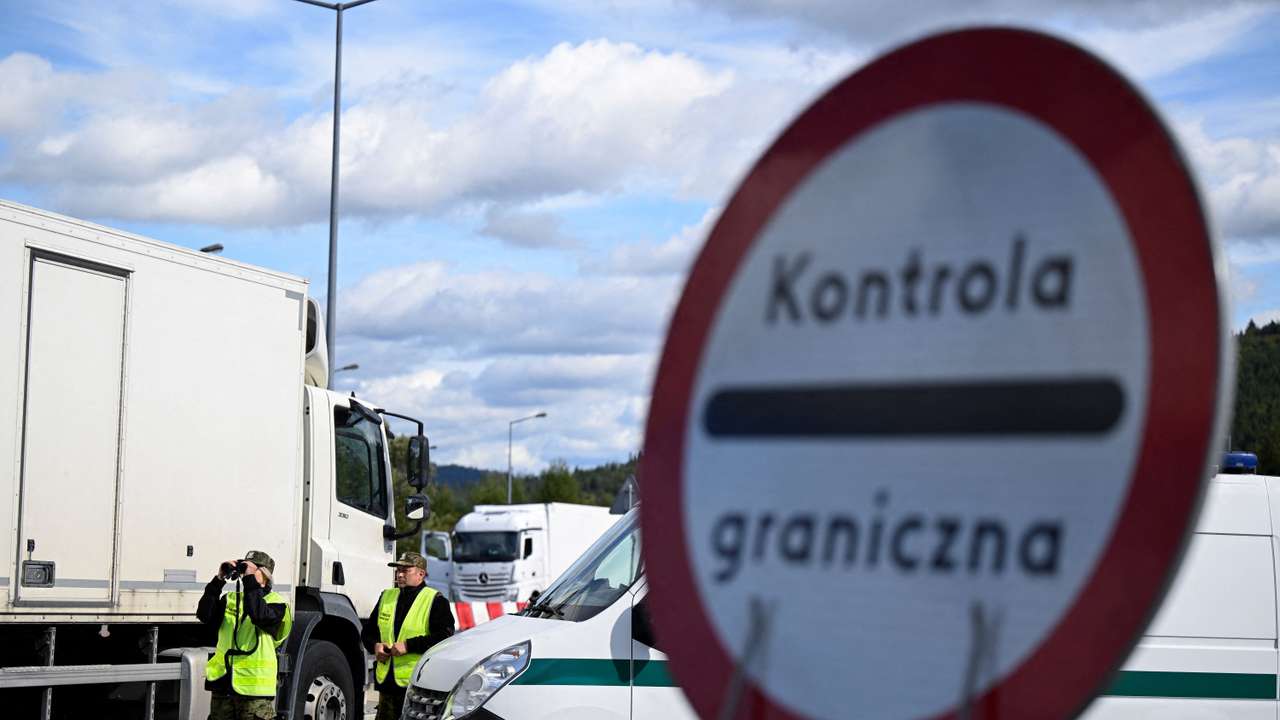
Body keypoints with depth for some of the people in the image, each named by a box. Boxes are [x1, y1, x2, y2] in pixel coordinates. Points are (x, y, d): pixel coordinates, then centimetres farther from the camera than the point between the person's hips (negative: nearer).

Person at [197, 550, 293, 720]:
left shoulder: (276, 602, -1)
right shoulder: (230, 599, 14)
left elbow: (260, 616, -23)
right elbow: (205, 616, -2)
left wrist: (250, 579, -20)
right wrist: (219, 580, -7)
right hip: (223, 684, 5)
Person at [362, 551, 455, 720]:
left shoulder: (435, 601, -4)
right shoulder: (386, 597, 16)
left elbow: (444, 637, -15)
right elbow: (368, 631, 24)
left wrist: (408, 645, -18)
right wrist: (375, 645, 1)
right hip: (386, 681, 6)